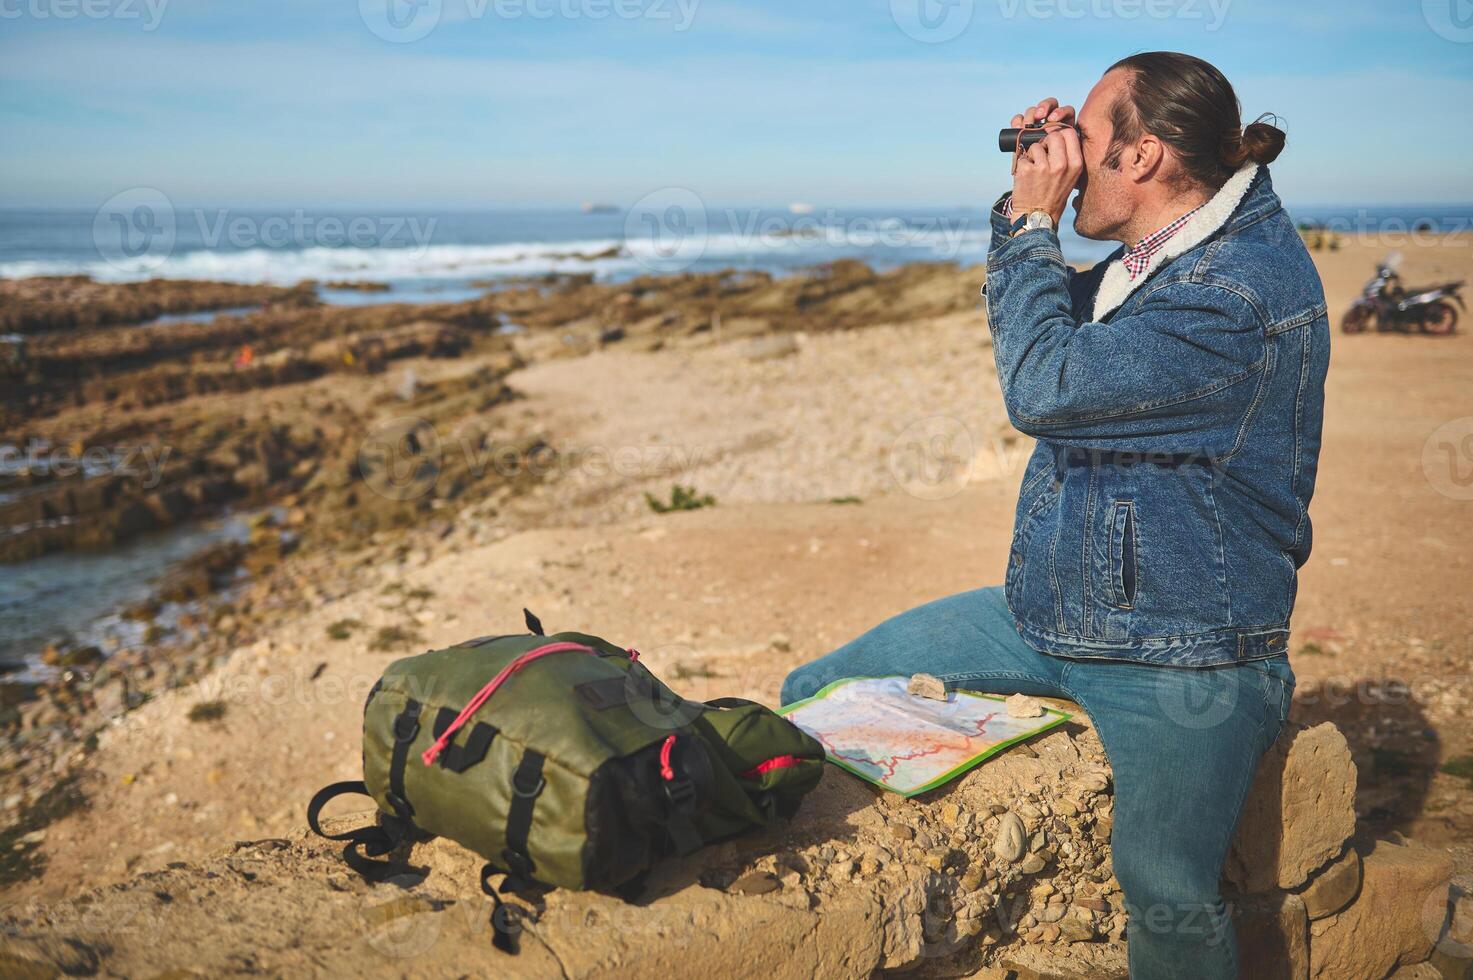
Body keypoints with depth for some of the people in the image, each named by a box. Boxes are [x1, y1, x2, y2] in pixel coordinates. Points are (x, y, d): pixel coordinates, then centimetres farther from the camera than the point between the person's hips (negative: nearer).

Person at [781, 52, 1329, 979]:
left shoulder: (1246, 287, -21)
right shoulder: (1153, 257, 8)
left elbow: (1045, 385, -25)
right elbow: (1058, 321, 25)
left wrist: (1032, 224, -13)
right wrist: (1027, 206, 8)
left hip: (1181, 658, -8)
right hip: (1047, 615, 8)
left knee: (1168, 901, -19)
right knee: (814, 695, 3)